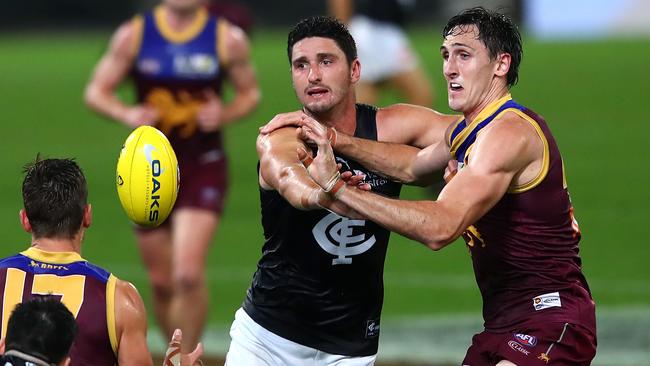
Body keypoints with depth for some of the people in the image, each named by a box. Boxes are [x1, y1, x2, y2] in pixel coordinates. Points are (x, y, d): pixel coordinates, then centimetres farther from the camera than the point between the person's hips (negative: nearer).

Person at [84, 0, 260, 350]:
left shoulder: (228, 39, -5)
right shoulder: (133, 35, -3)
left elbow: (250, 92, 8)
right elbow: (96, 91, 3)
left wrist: (225, 114, -14)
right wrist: (126, 114, -18)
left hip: (204, 167, -2)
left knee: (188, 275, -18)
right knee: (162, 282, 9)